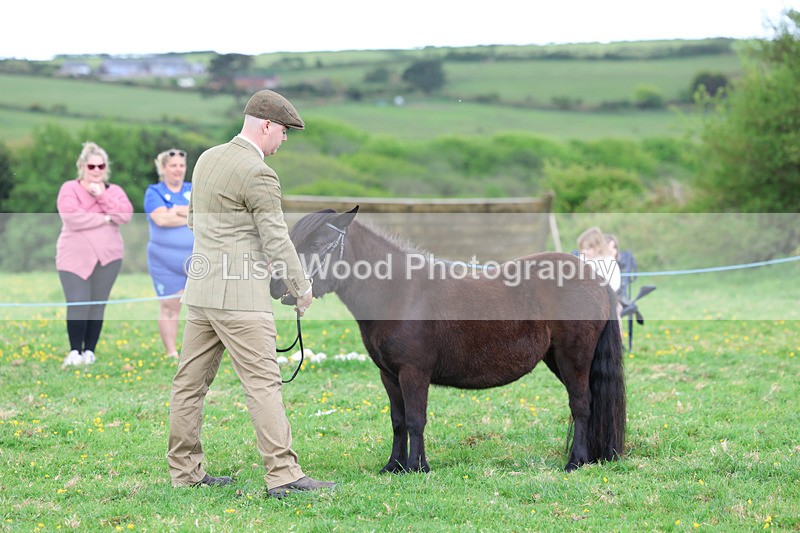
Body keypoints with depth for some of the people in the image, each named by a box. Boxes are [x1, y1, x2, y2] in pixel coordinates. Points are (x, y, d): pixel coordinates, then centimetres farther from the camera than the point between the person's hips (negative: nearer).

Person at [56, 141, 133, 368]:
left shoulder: (114, 190, 10)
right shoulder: (69, 188, 0)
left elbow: (126, 215, -8)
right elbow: (71, 217, -16)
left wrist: (102, 196, -14)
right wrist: (104, 219, -10)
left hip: (108, 255, 3)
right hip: (75, 256, -3)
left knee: (98, 304, 4)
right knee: (78, 303, -13)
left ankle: (89, 350, 9)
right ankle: (75, 351, -7)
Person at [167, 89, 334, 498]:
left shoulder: (207, 159, 12)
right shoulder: (258, 175, -14)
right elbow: (277, 241, -11)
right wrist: (302, 288, 1)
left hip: (201, 290, 9)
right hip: (240, 295, -9)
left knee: (190, 382, 10)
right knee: (263, 383, -8)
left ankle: (185, 471, 16)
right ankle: (283, 474, -10)